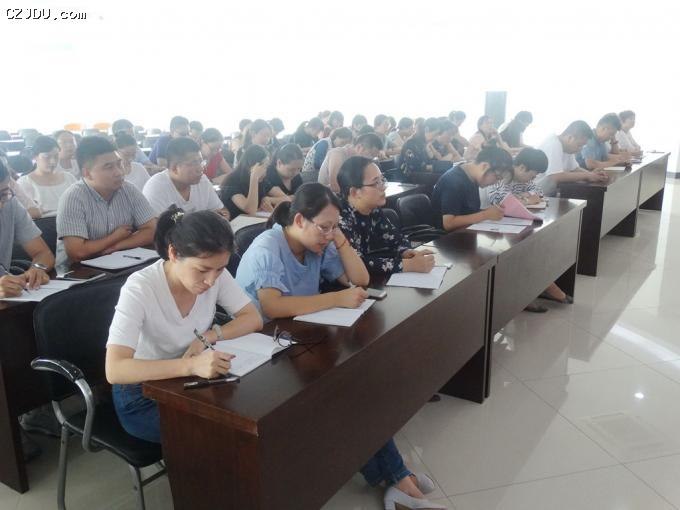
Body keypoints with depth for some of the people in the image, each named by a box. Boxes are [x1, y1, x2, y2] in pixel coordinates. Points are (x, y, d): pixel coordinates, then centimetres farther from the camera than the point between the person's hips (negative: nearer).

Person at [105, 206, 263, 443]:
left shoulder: (216, 275, -13)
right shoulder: (140, 289, -28)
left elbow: (253, 318, -5)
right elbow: (114, 370, -36)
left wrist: (211, 335, -22)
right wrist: (191, 365, -47)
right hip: (142, 396, -4)